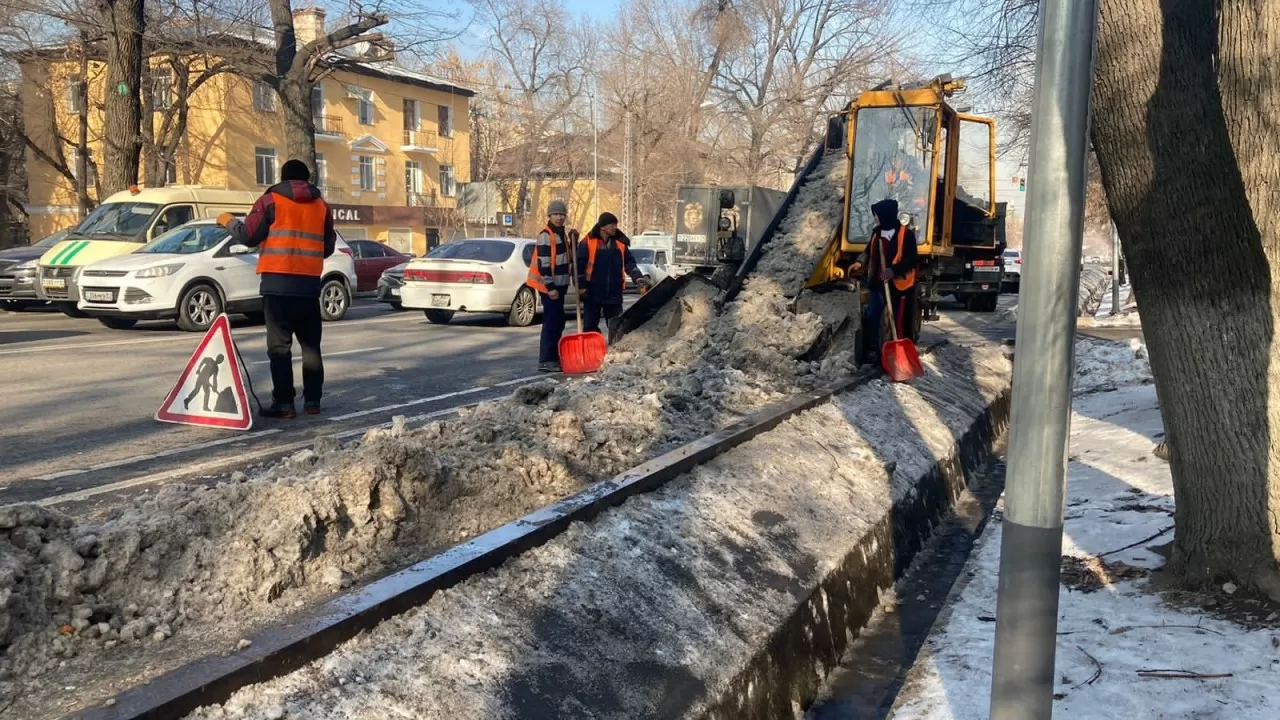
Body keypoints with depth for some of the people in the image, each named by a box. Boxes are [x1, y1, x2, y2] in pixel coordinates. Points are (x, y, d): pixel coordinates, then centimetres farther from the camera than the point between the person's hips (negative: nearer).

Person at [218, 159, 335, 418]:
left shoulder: (271, 200, 1)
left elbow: (249, 236, 0)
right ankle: (312, 400, 13)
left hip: (277, 282, -3)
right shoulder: (321, 205, 11)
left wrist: (229, 222, 18)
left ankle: (284, 403, -4)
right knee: (311, 344, 13)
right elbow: (329, 247, 14)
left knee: (279, 345, -1)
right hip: (309, 283, 3)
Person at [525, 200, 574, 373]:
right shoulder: (546, 235, -14)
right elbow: (543, 264, -20)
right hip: (550, 286, -10)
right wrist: (550, 287, -23)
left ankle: (554, 357, 22)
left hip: (559, 285, 10)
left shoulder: (561, 234, 15)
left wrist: (573, 241, 8)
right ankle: (545, 361, -10)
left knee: (558, 322, 14)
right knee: (552, 323, -11)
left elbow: (568, 257, 23)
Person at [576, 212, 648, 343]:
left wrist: (639, 278, -7)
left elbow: (629, 263, 8)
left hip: (614, 293, 3)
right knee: (590, 326, 4)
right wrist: (581, 286, -9)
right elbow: (579, 265, -5)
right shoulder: (589, 242, -6)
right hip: (593, 293, -3)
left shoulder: (620, 242, 6)